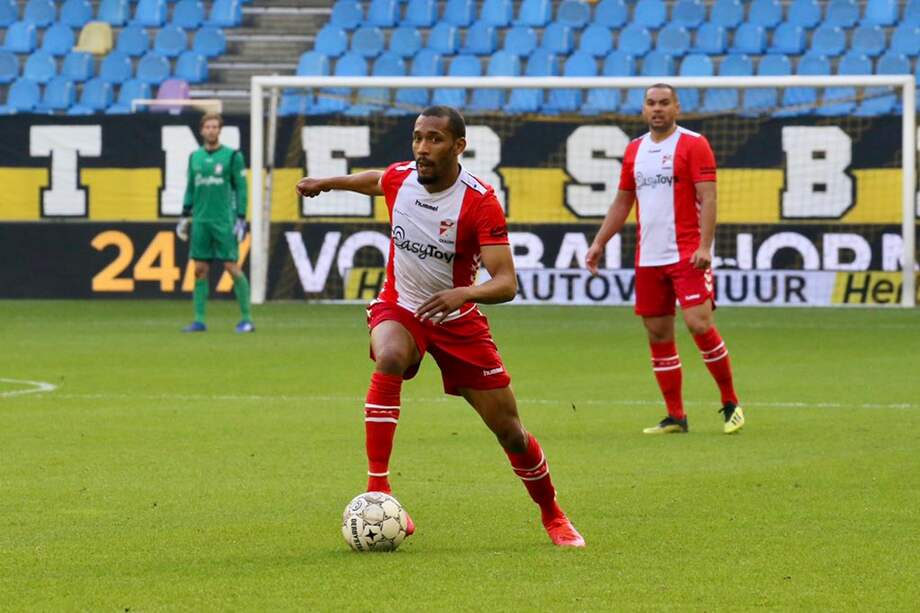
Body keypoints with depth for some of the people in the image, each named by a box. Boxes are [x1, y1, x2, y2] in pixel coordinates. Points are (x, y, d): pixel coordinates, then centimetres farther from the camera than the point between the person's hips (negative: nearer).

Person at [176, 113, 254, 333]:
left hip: (224, 222, -4)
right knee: (200, 269, 3)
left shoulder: (232, 156, -2)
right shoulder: (195, 157, 11)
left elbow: (241, 189, -2)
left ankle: (246, 319, -1)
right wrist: (184, 216, 13)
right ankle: (199, 320, 7)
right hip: (200, 222, 4)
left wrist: (241, 219, -8)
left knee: (232, 267, -7)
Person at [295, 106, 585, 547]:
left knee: (510, 431, 1)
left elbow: (506, 283, -29)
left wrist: (464, 293, -47)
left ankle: (552, 516, 28)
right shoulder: (398, 177, -11)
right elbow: (374, 180, 18)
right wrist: (327, 183, 28)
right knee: (389, 359, -36)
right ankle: (377, 489, -34)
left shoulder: (480, 202, -23)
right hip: (398, 309, 1)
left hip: (456, 318, -1)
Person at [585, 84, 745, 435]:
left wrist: (705, 246, -20)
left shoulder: (693, 145, -4)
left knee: (699, 324, -15)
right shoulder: (635, 150, 14)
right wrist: (599, 243, 16)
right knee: (657, 333, 5)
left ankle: (730, 403, 1)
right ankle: (675, 416, 12)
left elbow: (708, 198, -10)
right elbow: (622, 202, 22)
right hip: (648, 258, 6)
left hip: (687, 255, -6)